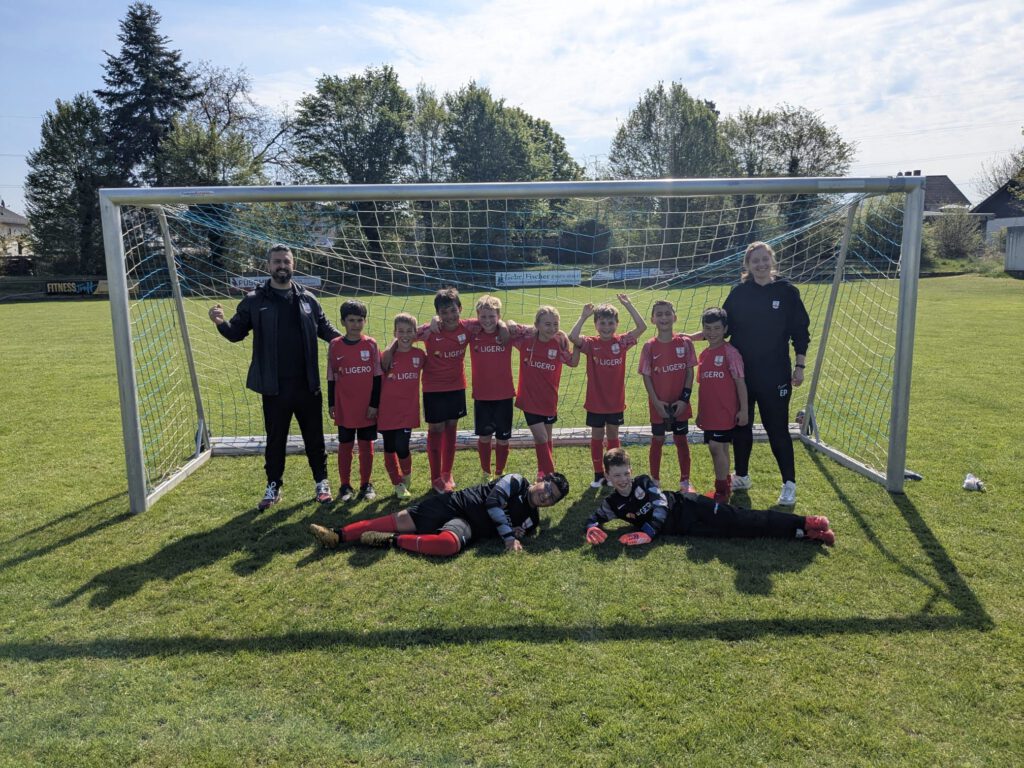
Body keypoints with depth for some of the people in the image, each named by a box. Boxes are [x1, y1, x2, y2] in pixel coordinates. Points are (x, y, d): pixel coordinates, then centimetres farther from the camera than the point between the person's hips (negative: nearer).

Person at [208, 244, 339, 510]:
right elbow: (237, 333, 1)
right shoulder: (254, 300, 0)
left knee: (314, 436, 11)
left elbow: (326, 329, 15)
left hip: (307, 385, 1)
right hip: (274, 387, -1)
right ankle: (273, 486, 25)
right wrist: (222, 323, -21)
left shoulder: (307, 299, 6)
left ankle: (321, 482, 27)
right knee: (275, 439, 10)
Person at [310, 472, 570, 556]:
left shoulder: (531, 520, 15)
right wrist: (509, 535, -9)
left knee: (450, 543, -35)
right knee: (401, 519, -14)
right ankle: (338, 535, -12)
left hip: (467, 526, 1)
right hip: (456, 503, -1)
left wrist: (516, 536, -14)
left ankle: (391, 541, -22)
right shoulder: (516, 481, 5)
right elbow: (494, 502, -7)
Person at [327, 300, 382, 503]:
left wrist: (375, 404, -4)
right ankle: (345, 485, 21)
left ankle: (366, 484, 22)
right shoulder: (335, 345, -1)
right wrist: (331, 404, 4)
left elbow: (377, 376, -1)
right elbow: (331, 378, 4)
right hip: (344, 407, 0)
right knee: (345, 445, 9)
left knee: (366, 445, 9)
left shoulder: (371, 344, -3)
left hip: (367, 407, 0)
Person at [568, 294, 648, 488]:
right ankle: (598, 474, 22)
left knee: (613, 435, 14)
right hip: (596, 401, -1)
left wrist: (628, 304, -16)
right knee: (597, 437, 10)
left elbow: (642, 327, -14)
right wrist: (583, 316, -22)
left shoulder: (621, 341, -4)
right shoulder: (591, 343, -8)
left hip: (616, 400, 1)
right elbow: (572, 337, -27)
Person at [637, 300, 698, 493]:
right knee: (657, 440, 9)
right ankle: (655, 480, 21)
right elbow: (646, 376, -5)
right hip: (658, 404, 0)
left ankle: (685, 480, 23)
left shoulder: (685, 343, -5)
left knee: (681, 440, 11)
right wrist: (656, 402, -12)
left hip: (680, 404, 1)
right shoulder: (649, 346, -6)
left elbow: (690, 372, -3)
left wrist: (684, 399, -10)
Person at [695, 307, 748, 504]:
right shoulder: (703, 355, 10)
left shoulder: (730, 352, -10)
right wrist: (699, 412, 20)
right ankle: (725, 485, 29)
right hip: (709, 413, 6)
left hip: (725, 412, -6)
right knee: (719, 449, 15)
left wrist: (743, 410, -10)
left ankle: (722, 491, 4)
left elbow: (740, 382, -9)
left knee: (717, 448, -8)